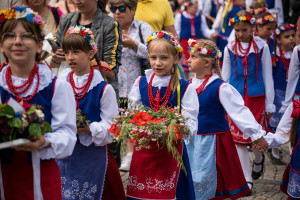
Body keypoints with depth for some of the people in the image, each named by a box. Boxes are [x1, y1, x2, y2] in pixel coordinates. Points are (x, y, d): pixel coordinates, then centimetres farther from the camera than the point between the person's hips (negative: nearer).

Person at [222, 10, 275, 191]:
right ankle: (247, 180, 9)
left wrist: (269, 104, 1)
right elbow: (225, 76, 11)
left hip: (256, 97, -1)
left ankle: (258, 159, 37)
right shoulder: (230, 49, 4)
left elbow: (267, 76, 3)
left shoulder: (261, 47, -1)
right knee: (239, 137, 0)